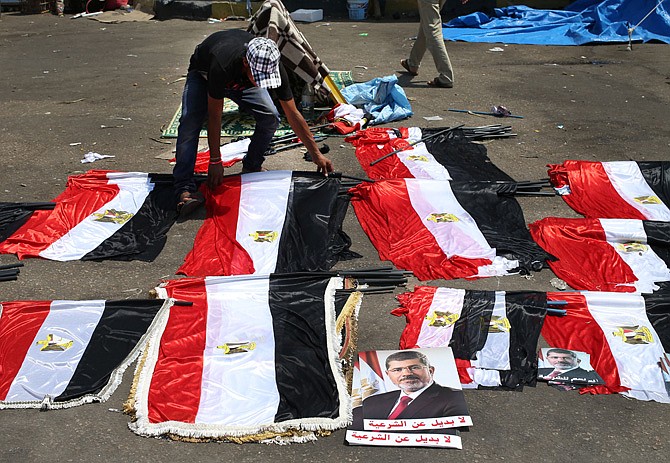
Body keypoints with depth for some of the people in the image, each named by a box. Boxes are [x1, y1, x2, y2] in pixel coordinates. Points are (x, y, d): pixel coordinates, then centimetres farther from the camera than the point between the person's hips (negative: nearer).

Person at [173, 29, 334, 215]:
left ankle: (251, 168, 5)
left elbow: (293, 114, -21)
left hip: (241, 80, 4)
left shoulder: (273, 67, -33)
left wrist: (316, 154, -18)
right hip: (203, 74, -3)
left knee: (270, 117, -17)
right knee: (190, 122, -27)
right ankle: (185, 188, -26)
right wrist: (215, 161, -27)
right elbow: (214, 116, -33)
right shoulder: (222, 65, -46)